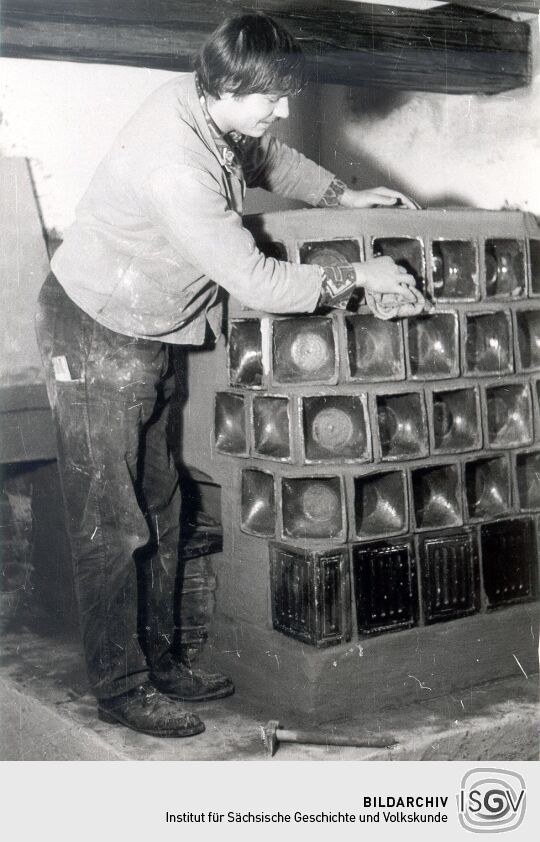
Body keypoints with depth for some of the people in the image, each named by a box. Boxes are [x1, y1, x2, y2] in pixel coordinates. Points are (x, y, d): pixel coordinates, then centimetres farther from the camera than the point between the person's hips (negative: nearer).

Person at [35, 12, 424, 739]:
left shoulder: (211, 108, -6)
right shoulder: (176, 166, -33)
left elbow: (268, 158, 18)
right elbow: (258, 282, -30)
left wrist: (344, 196, 7)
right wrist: (357, 276, -19)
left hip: (152, 335, 9)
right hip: (98, 338, -9)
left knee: (158, 509, 14)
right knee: (111, 524, -1)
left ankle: (161, 659, 27)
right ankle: (121, 687, 11)